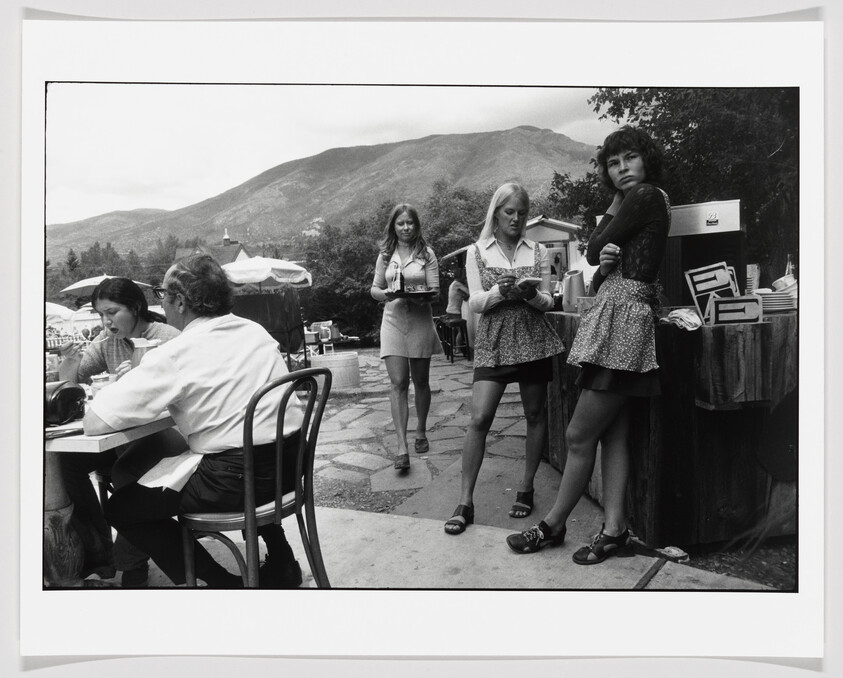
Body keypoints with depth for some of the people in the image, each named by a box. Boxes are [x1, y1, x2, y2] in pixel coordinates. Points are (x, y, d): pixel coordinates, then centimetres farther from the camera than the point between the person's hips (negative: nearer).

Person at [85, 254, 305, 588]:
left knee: (120, 507, 11)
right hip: (289, 462, 8)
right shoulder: (256, 331, 7)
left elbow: (95, 421, -12)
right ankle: (280, 561, 35)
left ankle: (222, 583, 12)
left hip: (233, 479, -7)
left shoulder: (174, 355, -13)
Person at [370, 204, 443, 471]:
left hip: (420, 321, 0)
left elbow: (435, 290, -2)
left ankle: (421, 432, 29)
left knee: (420, 381, 10)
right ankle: (402, 446, -9)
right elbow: (374, 289, 11)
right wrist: (386, 294, -12)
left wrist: (423, 297, -25)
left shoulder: (426, 253, 3)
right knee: (398, 383, -9)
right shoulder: (385, 255, 10)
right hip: (393, 321, 1)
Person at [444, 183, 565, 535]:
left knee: (535, 416, 7)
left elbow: (548, 303, 7)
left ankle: (526, 488, 24)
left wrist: (531, 293, -15)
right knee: (479, 418, -11)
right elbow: (475, 303, -1)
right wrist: (501, 291, -20)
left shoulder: (538, 251, 9)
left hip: (533, 339, 2)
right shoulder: (477, 252, 6)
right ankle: (465, 502, -3)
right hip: (493, 341, -2)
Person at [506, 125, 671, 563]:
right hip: (617, 316, 11)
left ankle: (552, 526, 11)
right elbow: (605, 268, 17)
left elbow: (594, 251, -5)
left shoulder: (643, 195, -6)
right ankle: (613, 530, 14)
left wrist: (614, 205, 8)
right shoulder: (649, 200, 23)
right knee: (614, 433, 9)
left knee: (580, 434, -3)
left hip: (621, 316, -11)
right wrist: (603, 266, -4)